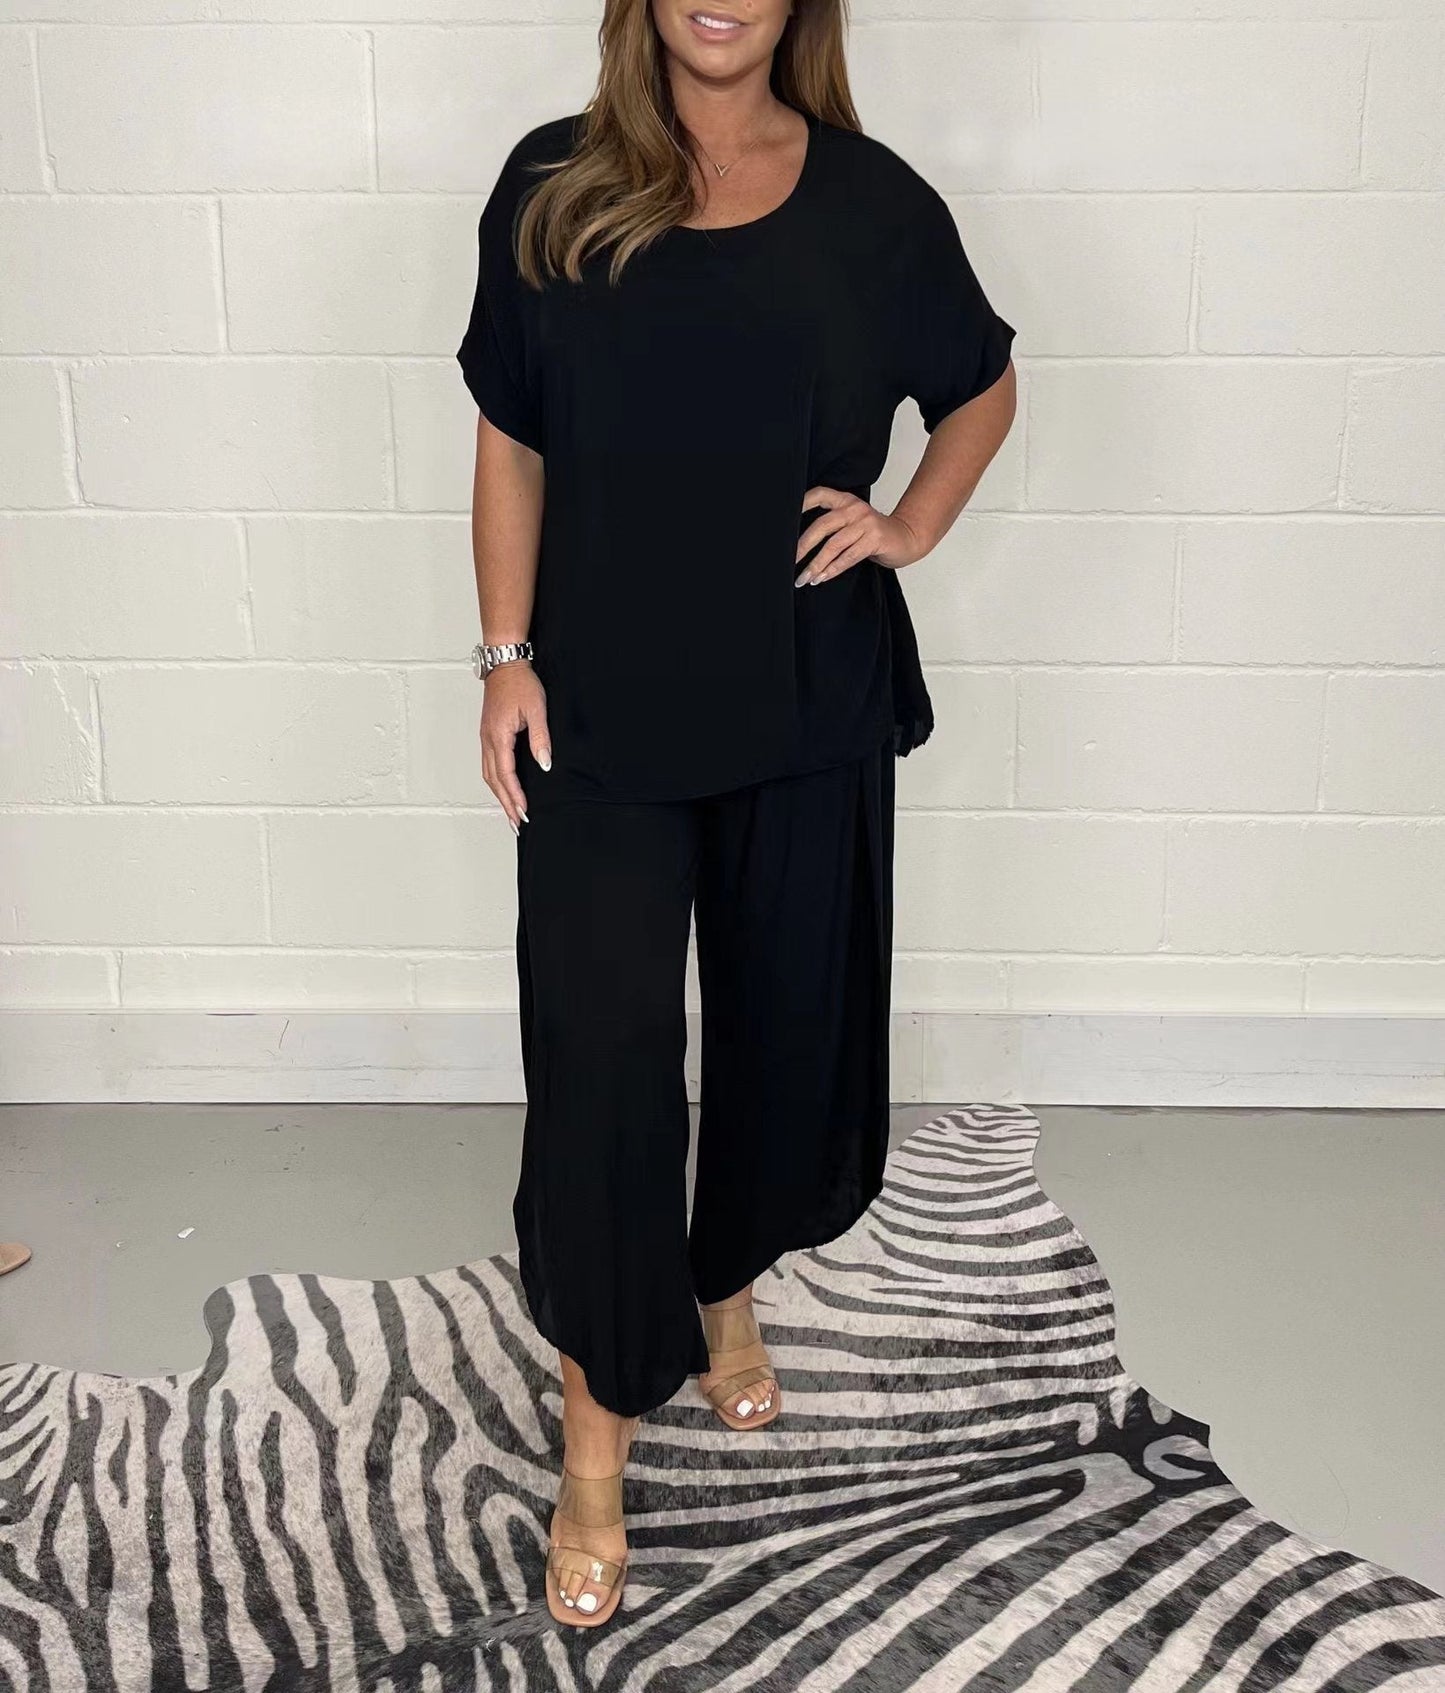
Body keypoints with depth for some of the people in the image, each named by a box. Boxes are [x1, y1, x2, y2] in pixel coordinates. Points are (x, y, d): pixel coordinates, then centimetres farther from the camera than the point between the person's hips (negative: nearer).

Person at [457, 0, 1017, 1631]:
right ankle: (600, 1411, 17)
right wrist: (506, 659, -3)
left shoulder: (872, 201, 0)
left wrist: (913, 524, -1)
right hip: (602, 708, -1)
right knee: (602, 1051, -1)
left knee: (790, 1017, 14)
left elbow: (982, 387, 15)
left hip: (809, 705, 2)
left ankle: (726, 1282, 43)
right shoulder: (551, 190, -2)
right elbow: (510, 443, 2)